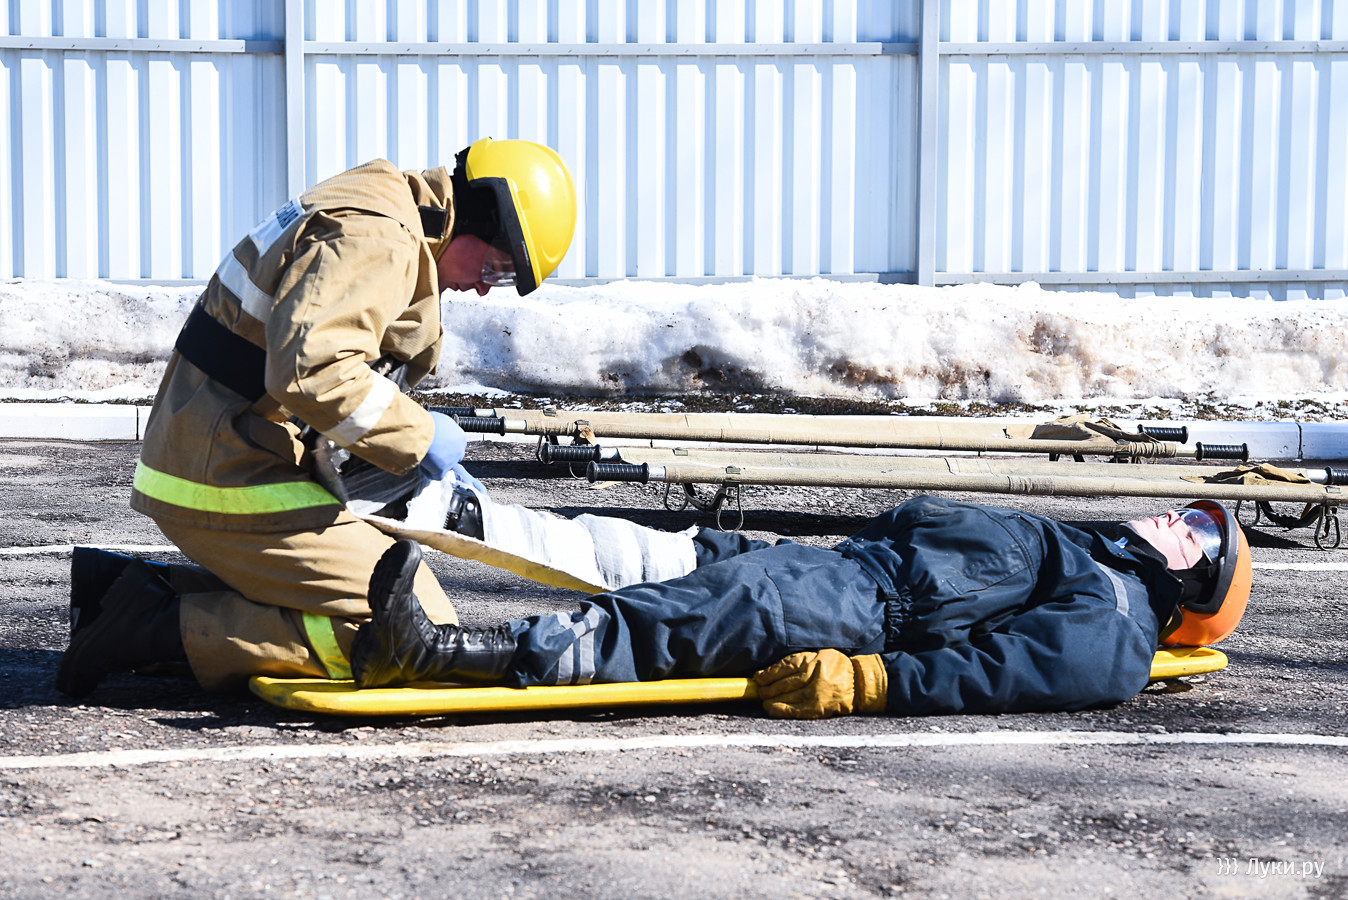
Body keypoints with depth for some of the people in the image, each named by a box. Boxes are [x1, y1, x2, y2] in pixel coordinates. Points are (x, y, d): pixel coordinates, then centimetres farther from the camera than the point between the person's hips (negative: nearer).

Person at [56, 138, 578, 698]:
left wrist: (431, 463, 14)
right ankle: (170, 628, -12)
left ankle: (119, 586, 16)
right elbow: (310, 368, -31)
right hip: (233, 486, -11)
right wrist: (420, 435, -17)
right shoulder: (375, 237, -16)